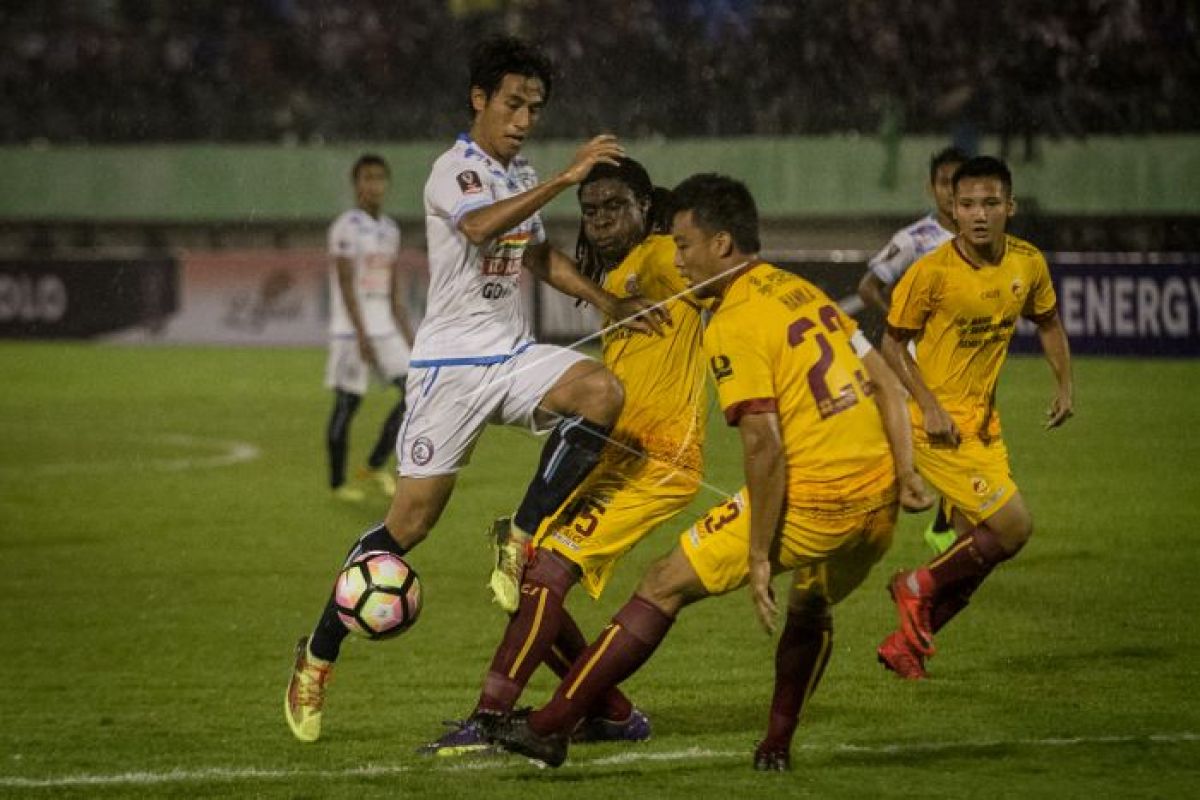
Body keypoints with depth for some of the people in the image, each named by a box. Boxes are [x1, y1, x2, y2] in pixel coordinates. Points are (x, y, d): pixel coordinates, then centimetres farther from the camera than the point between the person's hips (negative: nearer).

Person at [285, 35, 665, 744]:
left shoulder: (522, 179, 15)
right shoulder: (455, 171, -10)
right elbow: (481, 226, -33)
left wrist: (611, 304, 19)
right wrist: (564, 178, -39)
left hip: (514, 356, 6)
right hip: (452, 361, -6)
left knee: (602, 393, -24)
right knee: (411, 520, -7)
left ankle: (522, 543, -15)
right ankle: (319, 656, 7)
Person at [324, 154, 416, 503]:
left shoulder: (390, 229, 14)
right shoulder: (346, 228, -9)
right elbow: (346, 286, -15)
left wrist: (408, 337, 15)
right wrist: (362, 337, -20)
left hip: (385, 329, 7)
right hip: (351, 330, -7)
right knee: (348, 402, -3)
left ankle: (376, 465, 8)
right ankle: (338, 483, 6)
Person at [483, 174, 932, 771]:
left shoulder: (733, 325, -10)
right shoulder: (804, 292, 15)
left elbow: (763, 444, -16)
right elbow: (887, 383, 15)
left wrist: (759, 555, -13)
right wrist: (904, 473, 13)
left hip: (812, 501, -7)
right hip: (877, 500, 8)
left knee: (665, 585, 2)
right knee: (812, 609, 34)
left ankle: (553, 726, 3)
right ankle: (777, 746, 34)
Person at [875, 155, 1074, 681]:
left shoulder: (1028, 264, -1)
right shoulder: (932, 272, -18)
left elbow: (1047, 321, 18)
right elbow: (893, 343, -8)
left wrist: (1064, 384, 8)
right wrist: (929, 405, -18)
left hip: (983, 423, 7)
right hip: (938, 425, -7)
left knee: (979, 551, 9)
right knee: (1013, 526, -14)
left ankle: (906, 643, 23)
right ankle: (920, 587, 8)